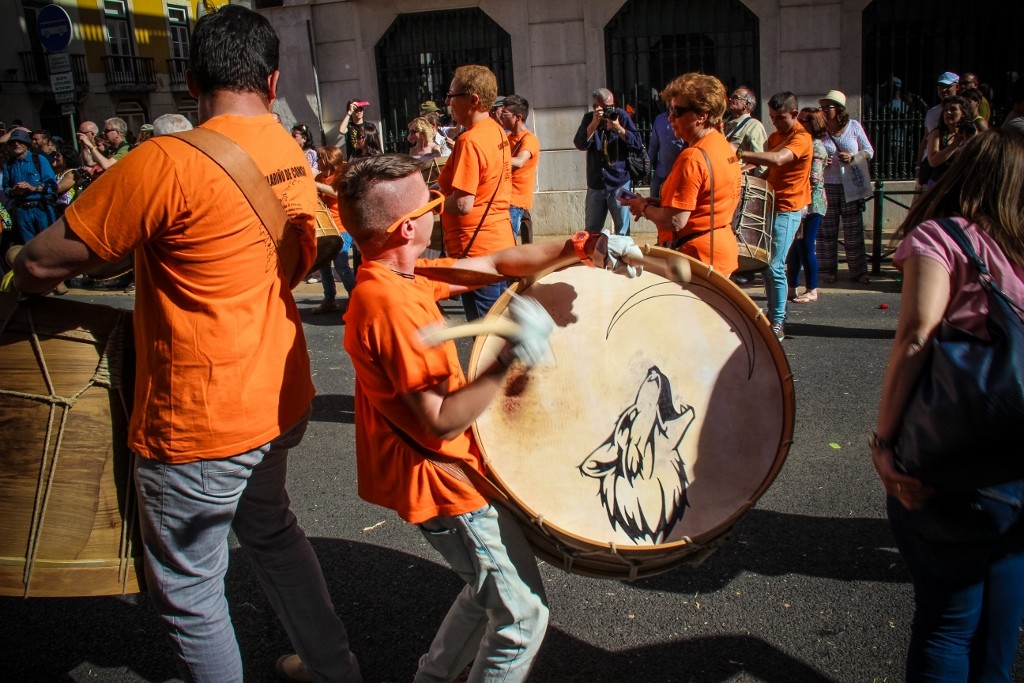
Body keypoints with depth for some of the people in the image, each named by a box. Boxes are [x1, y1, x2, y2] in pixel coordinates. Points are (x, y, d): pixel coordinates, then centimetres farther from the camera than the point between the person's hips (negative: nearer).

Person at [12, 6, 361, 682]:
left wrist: (23, 276, 5)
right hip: (279, 398, 8)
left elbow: (41, 262, -17)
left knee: (188, 590, 12)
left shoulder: (167, 163, -21)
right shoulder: (295, 159, 2)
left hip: (201, 424, -8)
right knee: (270, 529, 29)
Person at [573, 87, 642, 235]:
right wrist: (594, 123, -21)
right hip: (595, 184, 2)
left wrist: (618, 128, -19)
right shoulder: (589, 118, 4)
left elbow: (637, 143, -8)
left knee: (622, 231, 2)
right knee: (591, 231, 11)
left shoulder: (621, 115, -2)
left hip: (619, 183, -2)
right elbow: (580, 144, -10)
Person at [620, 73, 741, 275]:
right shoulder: (726, 147, 9)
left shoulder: (692, 158, -21)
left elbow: (674, 221, -23)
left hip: (697, 256, -10)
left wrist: (644, 207, -5)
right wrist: (655, 204, 8)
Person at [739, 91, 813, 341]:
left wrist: (741, 154, -41)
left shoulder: (801, 138, -13)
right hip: (771, 204, 9)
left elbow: (777, 160, -32)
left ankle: (778, 324, -6)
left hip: (787, 209, -9)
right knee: (765, 262, 11)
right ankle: (772, 313, 24)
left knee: (774, 266, -13)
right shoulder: (774, 137, 15)